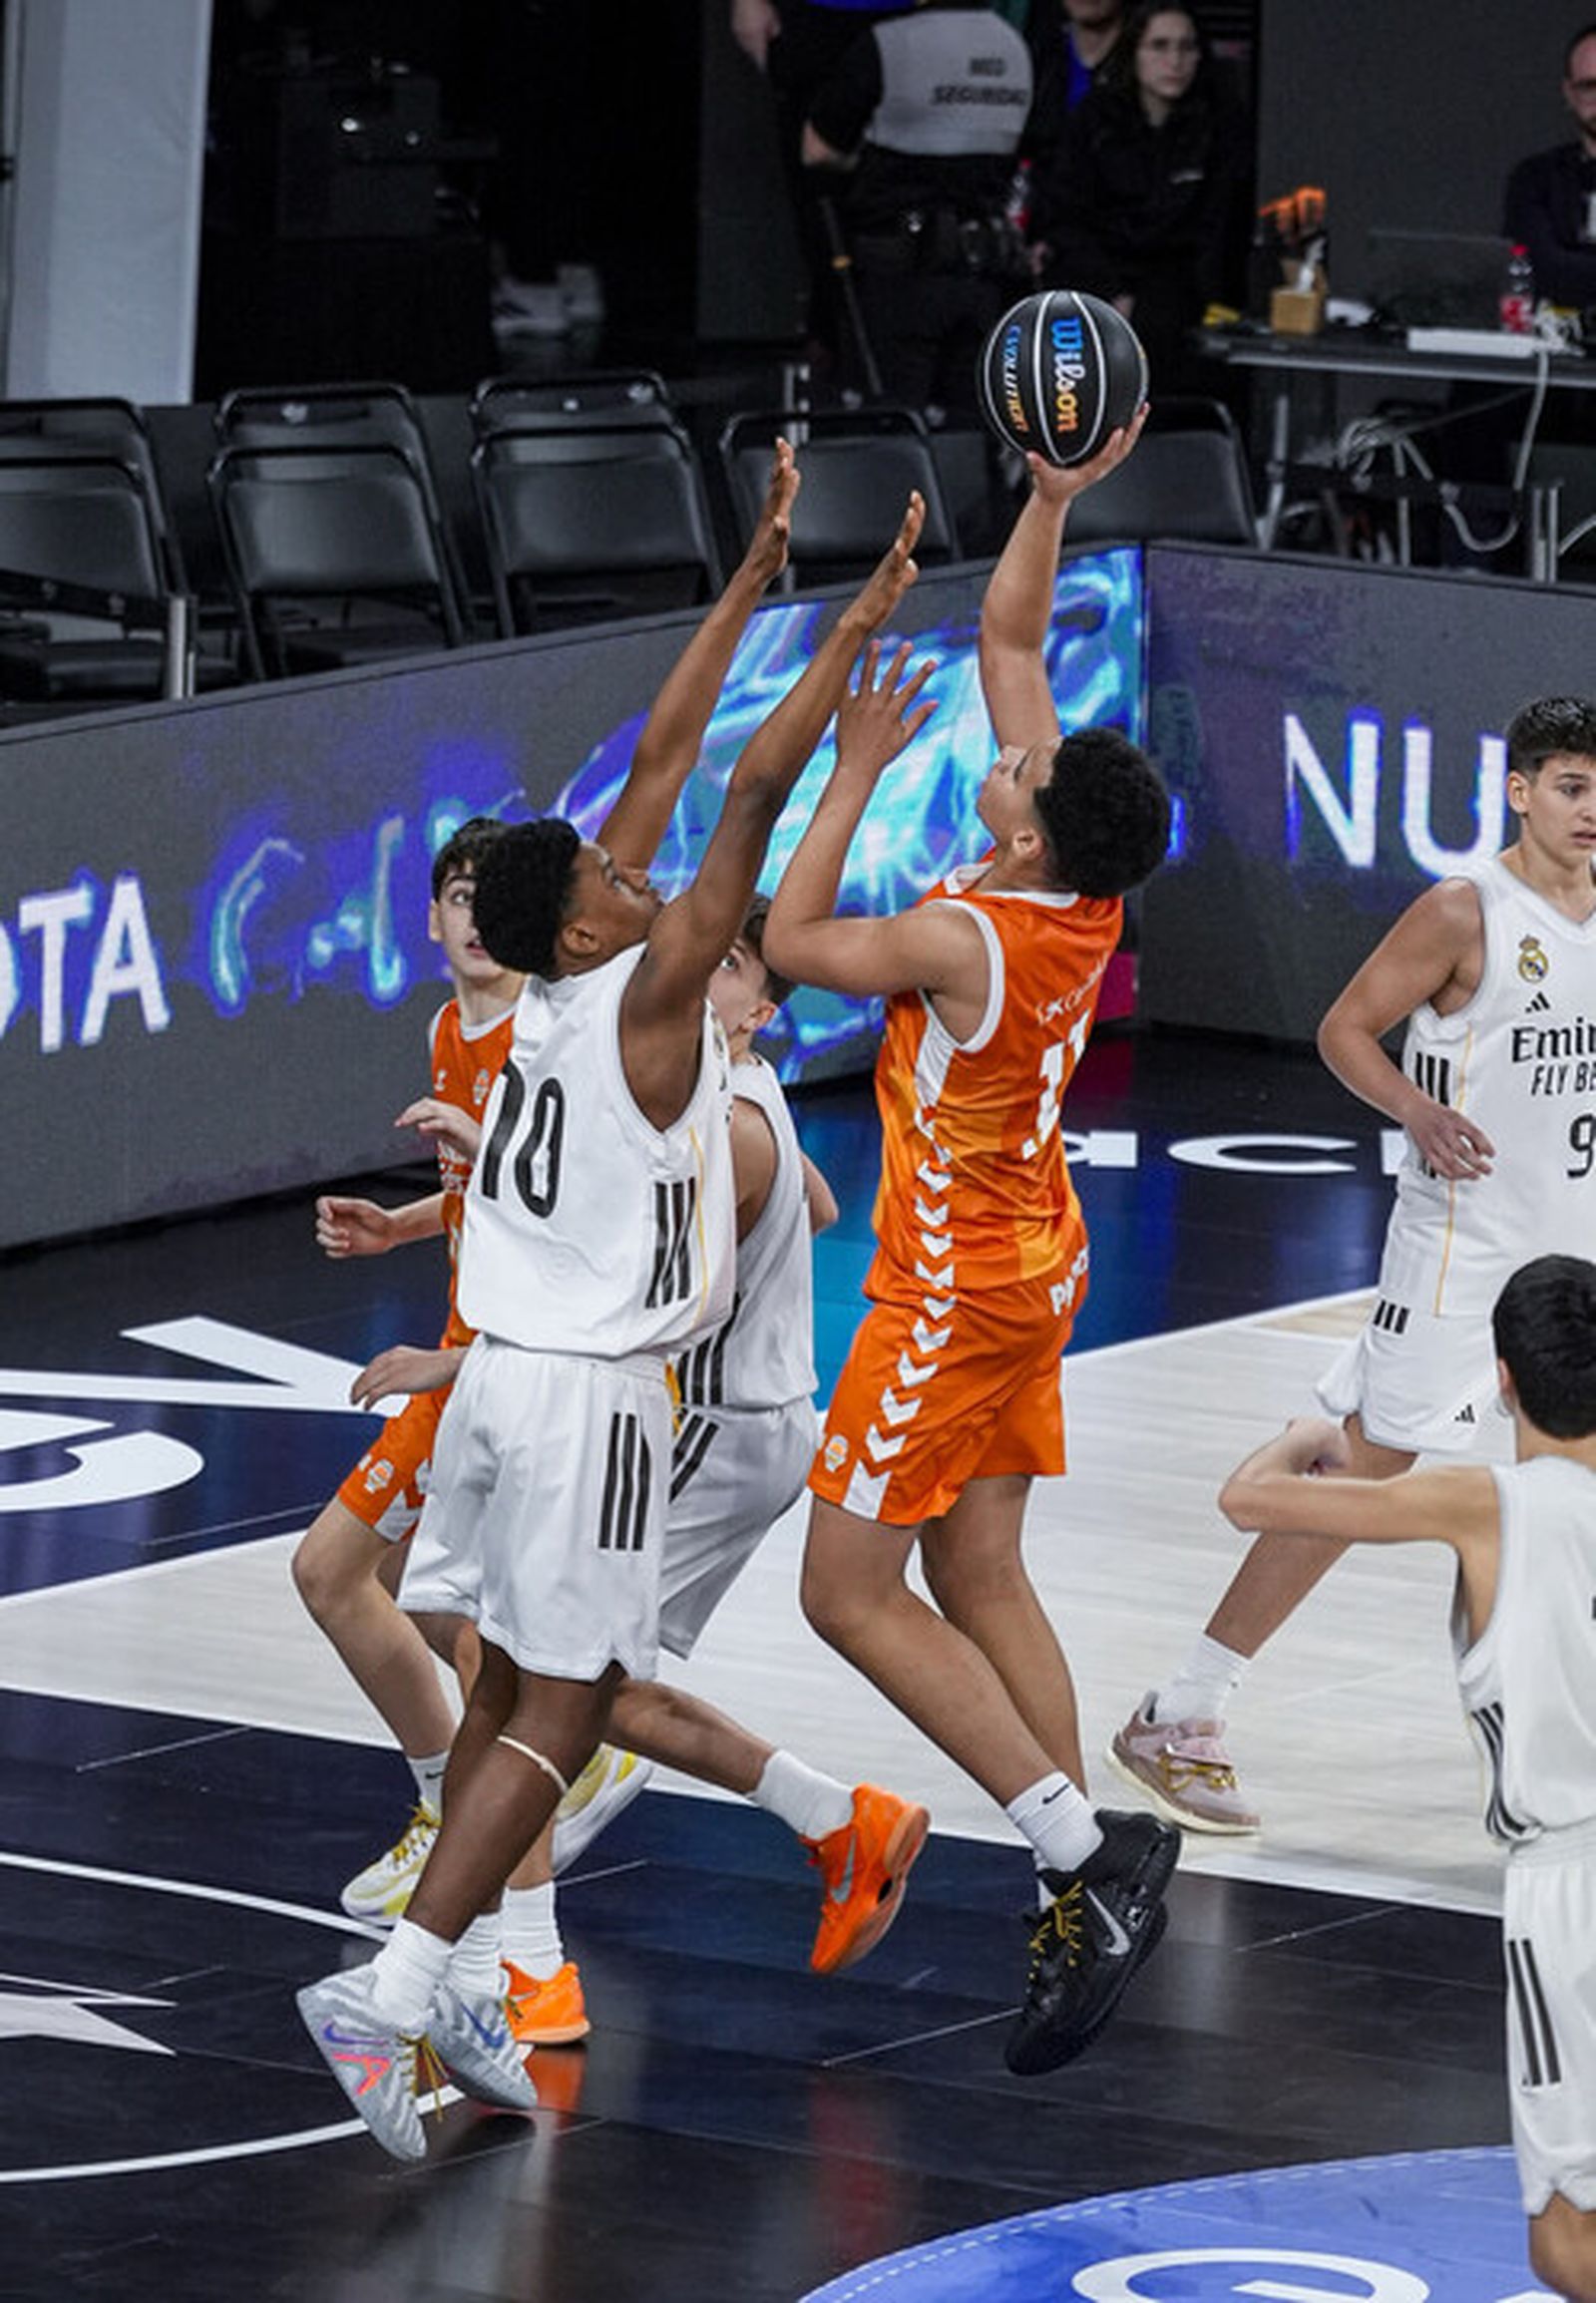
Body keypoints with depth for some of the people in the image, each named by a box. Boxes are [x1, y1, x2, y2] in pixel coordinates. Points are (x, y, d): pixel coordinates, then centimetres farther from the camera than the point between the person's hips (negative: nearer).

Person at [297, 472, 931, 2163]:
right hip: (591, 1393, -8)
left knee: (507, 1689, 14)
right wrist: (860, 624, -12)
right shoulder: (646, 996, -13)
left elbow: (671, 759, 11)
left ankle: (461, 1988, 16)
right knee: (562, 1709, -7)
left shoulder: (556, 980, 5)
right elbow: (753, 791, -16)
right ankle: (391, 1988, -16)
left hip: (503, 1375, 8)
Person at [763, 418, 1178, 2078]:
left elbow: (790, 945, -12)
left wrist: (856, 773, -10)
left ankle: (1086, 1848, -10)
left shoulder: (971, 940, -27)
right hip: (1030, 1264, 9)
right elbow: (1008, 637, 5)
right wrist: (1052, 501, -1)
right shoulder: (1084, 891, -6)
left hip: (955, 1289, -9)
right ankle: (1080, 1900, 9)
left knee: (850, 1591, -3)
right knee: (978, 1580, 12)